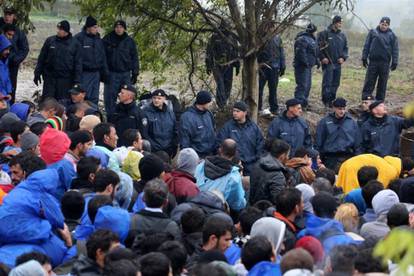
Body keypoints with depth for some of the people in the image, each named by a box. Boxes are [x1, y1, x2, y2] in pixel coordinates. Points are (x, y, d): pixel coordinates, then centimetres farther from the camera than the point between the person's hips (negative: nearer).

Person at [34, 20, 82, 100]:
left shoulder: (75, 43, 2)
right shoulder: (50, 41, 5)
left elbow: (78, 63, 1)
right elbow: (41, 59, 9)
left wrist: (77, 80, -6)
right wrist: (37, 73, 5)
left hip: (66, 80, -1)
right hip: (50, 78, 1)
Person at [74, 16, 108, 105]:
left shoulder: (98, 39, 13)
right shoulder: (79, 38, -8)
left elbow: (103, 57, 19)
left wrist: (105, 72, 15)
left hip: (96, 73, 6)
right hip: (84, 73, -6)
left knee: (94, 98, 9)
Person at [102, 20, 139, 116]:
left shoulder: (130, 41, 6)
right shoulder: (107, 40, 1)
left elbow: (134, 58, 11)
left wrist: (135, 73, 6)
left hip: (126, 73, 2)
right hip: (111, 73, -1)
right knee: (110, 97, -1)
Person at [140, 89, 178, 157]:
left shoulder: (170, 113, 10)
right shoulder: (145, 112, -4)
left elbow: (175, 133, 15)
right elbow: (144, 133, -8)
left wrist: (174, 149, 7)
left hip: (168, 151, 4)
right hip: (152, 152, -4)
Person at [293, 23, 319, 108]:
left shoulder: (311, 39, 19)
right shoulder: (302, 39, -16)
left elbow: (315, 52, 28)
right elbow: (300, 53, -26)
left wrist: (317, 61, 20)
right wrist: (305, 62, -25)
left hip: (308, 66, 11)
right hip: (302, 66, -11)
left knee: (308, 85, 16)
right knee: (302, 85, -14)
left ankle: (304, 102, 25)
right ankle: (299, 103, -17)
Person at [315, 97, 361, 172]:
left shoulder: (352, 122, 9)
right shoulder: (324, 122, 3)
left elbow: (357, 143, 12)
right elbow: (318, 142, 5)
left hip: (348, 157, 2)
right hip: (331, 158, -2)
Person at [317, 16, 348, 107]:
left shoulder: (342, 35, 12)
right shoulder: (324, 33, -6)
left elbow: (345, 48, 19)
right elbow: (318, 46, -6)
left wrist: (343, 57, 3)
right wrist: (322, 57, -12)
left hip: (338, 63, 6)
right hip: (328, 63, -6)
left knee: (336, 83, 9)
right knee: (327, 82, -8)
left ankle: (331, 100, 18)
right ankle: (326, 101, -2)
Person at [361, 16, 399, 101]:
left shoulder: (392, 35, 6)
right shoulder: (373, 32, 6)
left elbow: (395, 50, 5)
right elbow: (366, 46, 7)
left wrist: (394, 62, -2)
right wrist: (364, 58, 1)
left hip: (385, 63, 0)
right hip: (373, 61, 0)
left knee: (382, 83, 5)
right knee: (369, 81, -2)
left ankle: (380, 101, 12)